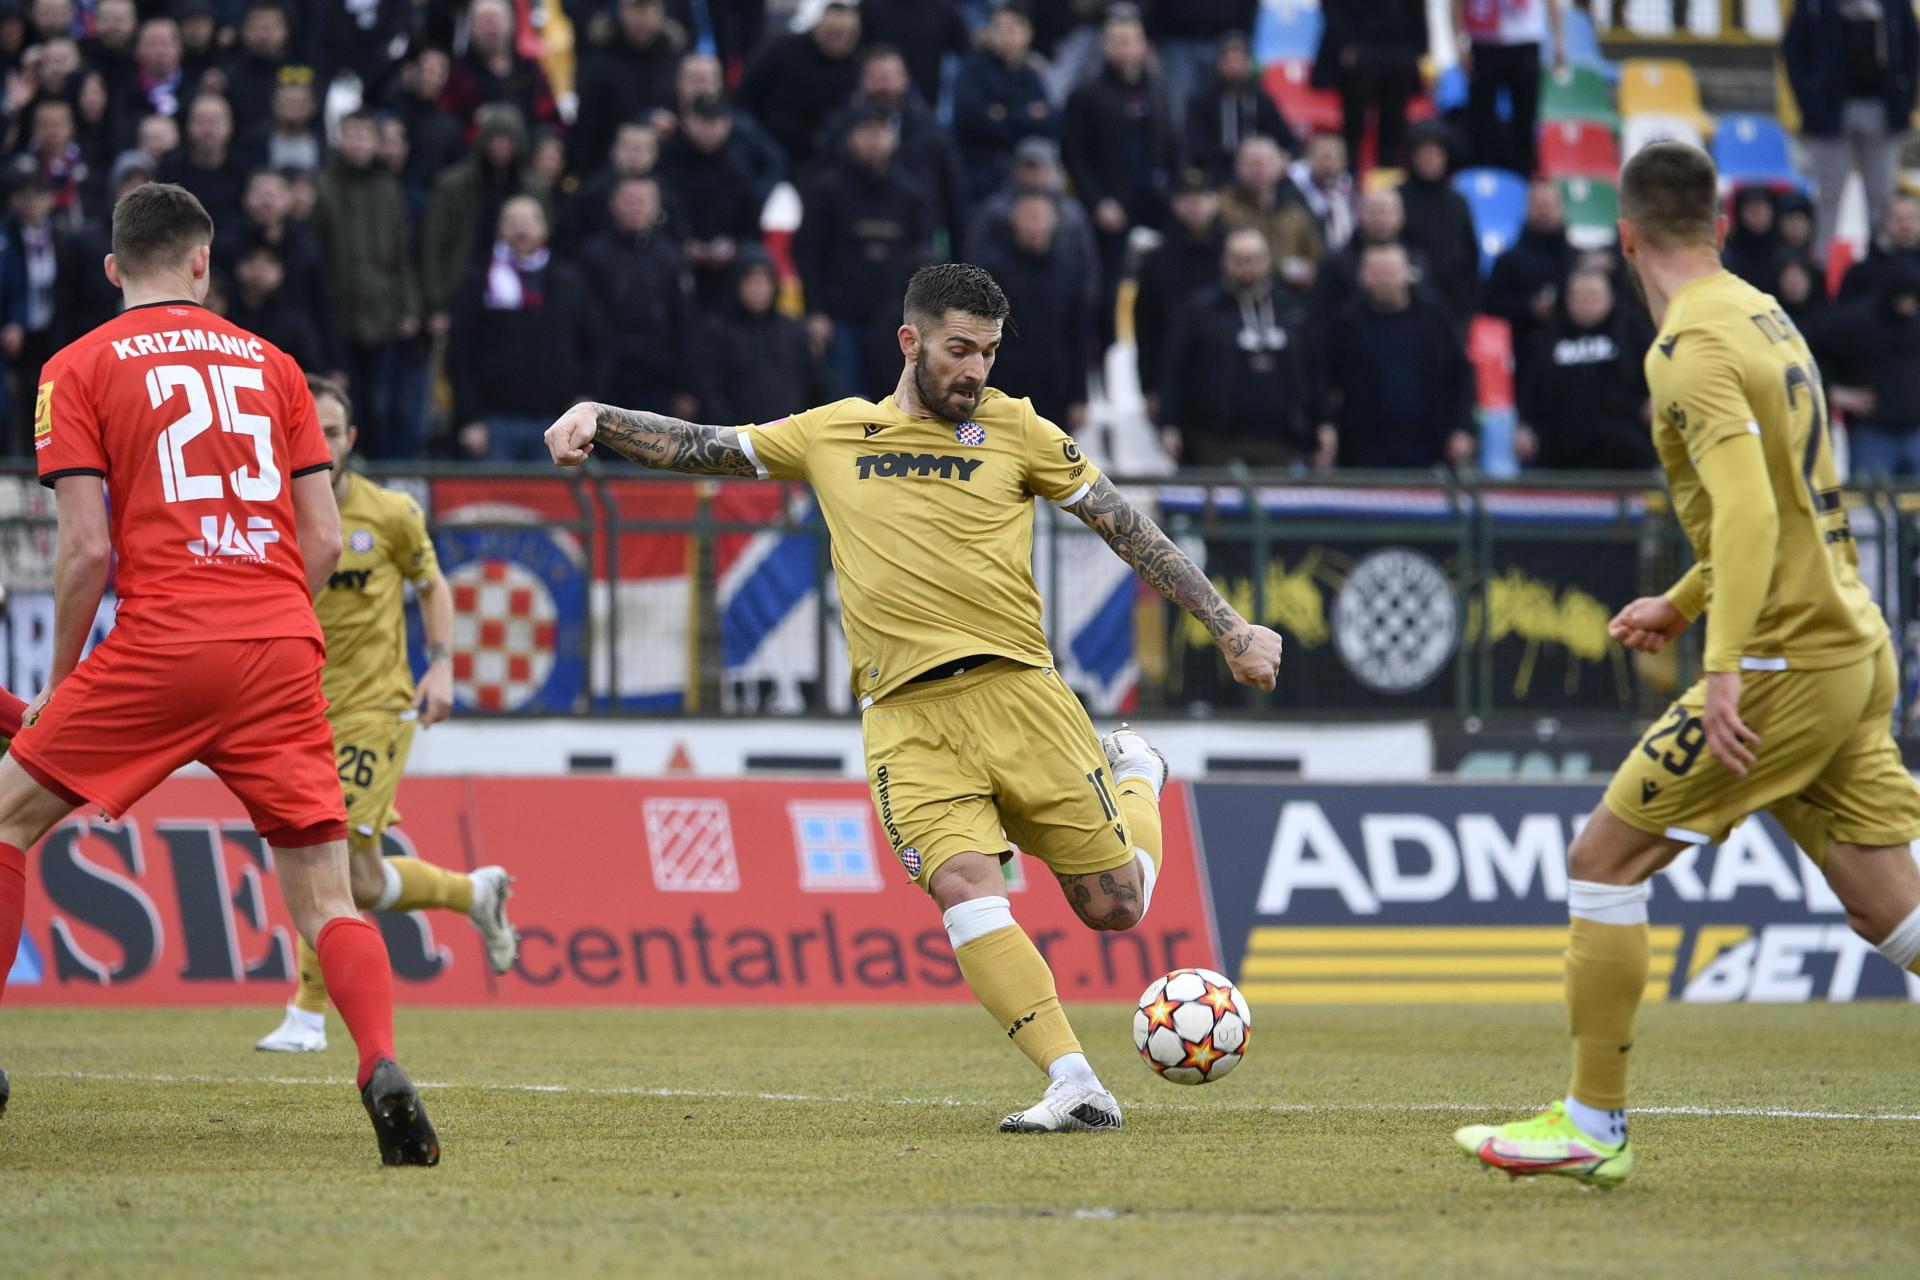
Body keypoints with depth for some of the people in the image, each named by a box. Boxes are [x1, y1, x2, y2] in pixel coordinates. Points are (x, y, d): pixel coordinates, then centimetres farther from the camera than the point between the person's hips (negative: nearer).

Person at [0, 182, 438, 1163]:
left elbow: (88, 546, -3)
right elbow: (322, 539, 11)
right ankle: (383, 1070, -21)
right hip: (282, 649, 3)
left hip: (159, 644, -3)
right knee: (325, 898, 2)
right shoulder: (270, 363, 16)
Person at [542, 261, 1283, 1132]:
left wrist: (1227, 628, 7)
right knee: (962, 885, -23)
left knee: (1114, 906, 3)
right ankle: (1076, 1087, -22)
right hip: (906, 719, 0)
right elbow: (698, 448, 19)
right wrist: (596, 418, 4)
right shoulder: (832, 434, 13)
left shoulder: (1014, 430, 9)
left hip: (1016, 691, 0)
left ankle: (1135, 774, 37)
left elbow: (1127, 527, 10)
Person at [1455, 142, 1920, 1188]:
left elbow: (1750, 509, -26)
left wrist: (1724, 666, -31)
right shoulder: (1767, 319, 15)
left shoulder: (1693, 348, -13)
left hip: (1789, 662, -9)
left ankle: (1591, 1127, 4)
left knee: (1603, 861, 0)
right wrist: (1682, 604, 35)